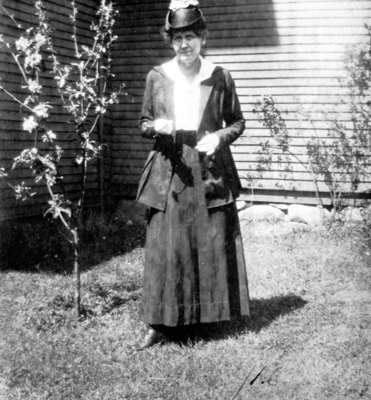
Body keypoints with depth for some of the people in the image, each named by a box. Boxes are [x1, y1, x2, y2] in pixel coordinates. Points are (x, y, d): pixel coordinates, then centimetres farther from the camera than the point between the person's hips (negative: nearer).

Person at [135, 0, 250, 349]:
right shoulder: (157, 77, 4)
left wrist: (220, 137, -11)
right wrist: (156, 127, -12)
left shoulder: (220, 77, 2)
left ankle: (212, 316, 20)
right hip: (169, 171, 0)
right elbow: (143, 123, 10)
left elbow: (237, 122, 9)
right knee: (164, 248, 0)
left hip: (210, 170, 0)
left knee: (214, 245, 4)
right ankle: (160, 323, 10)